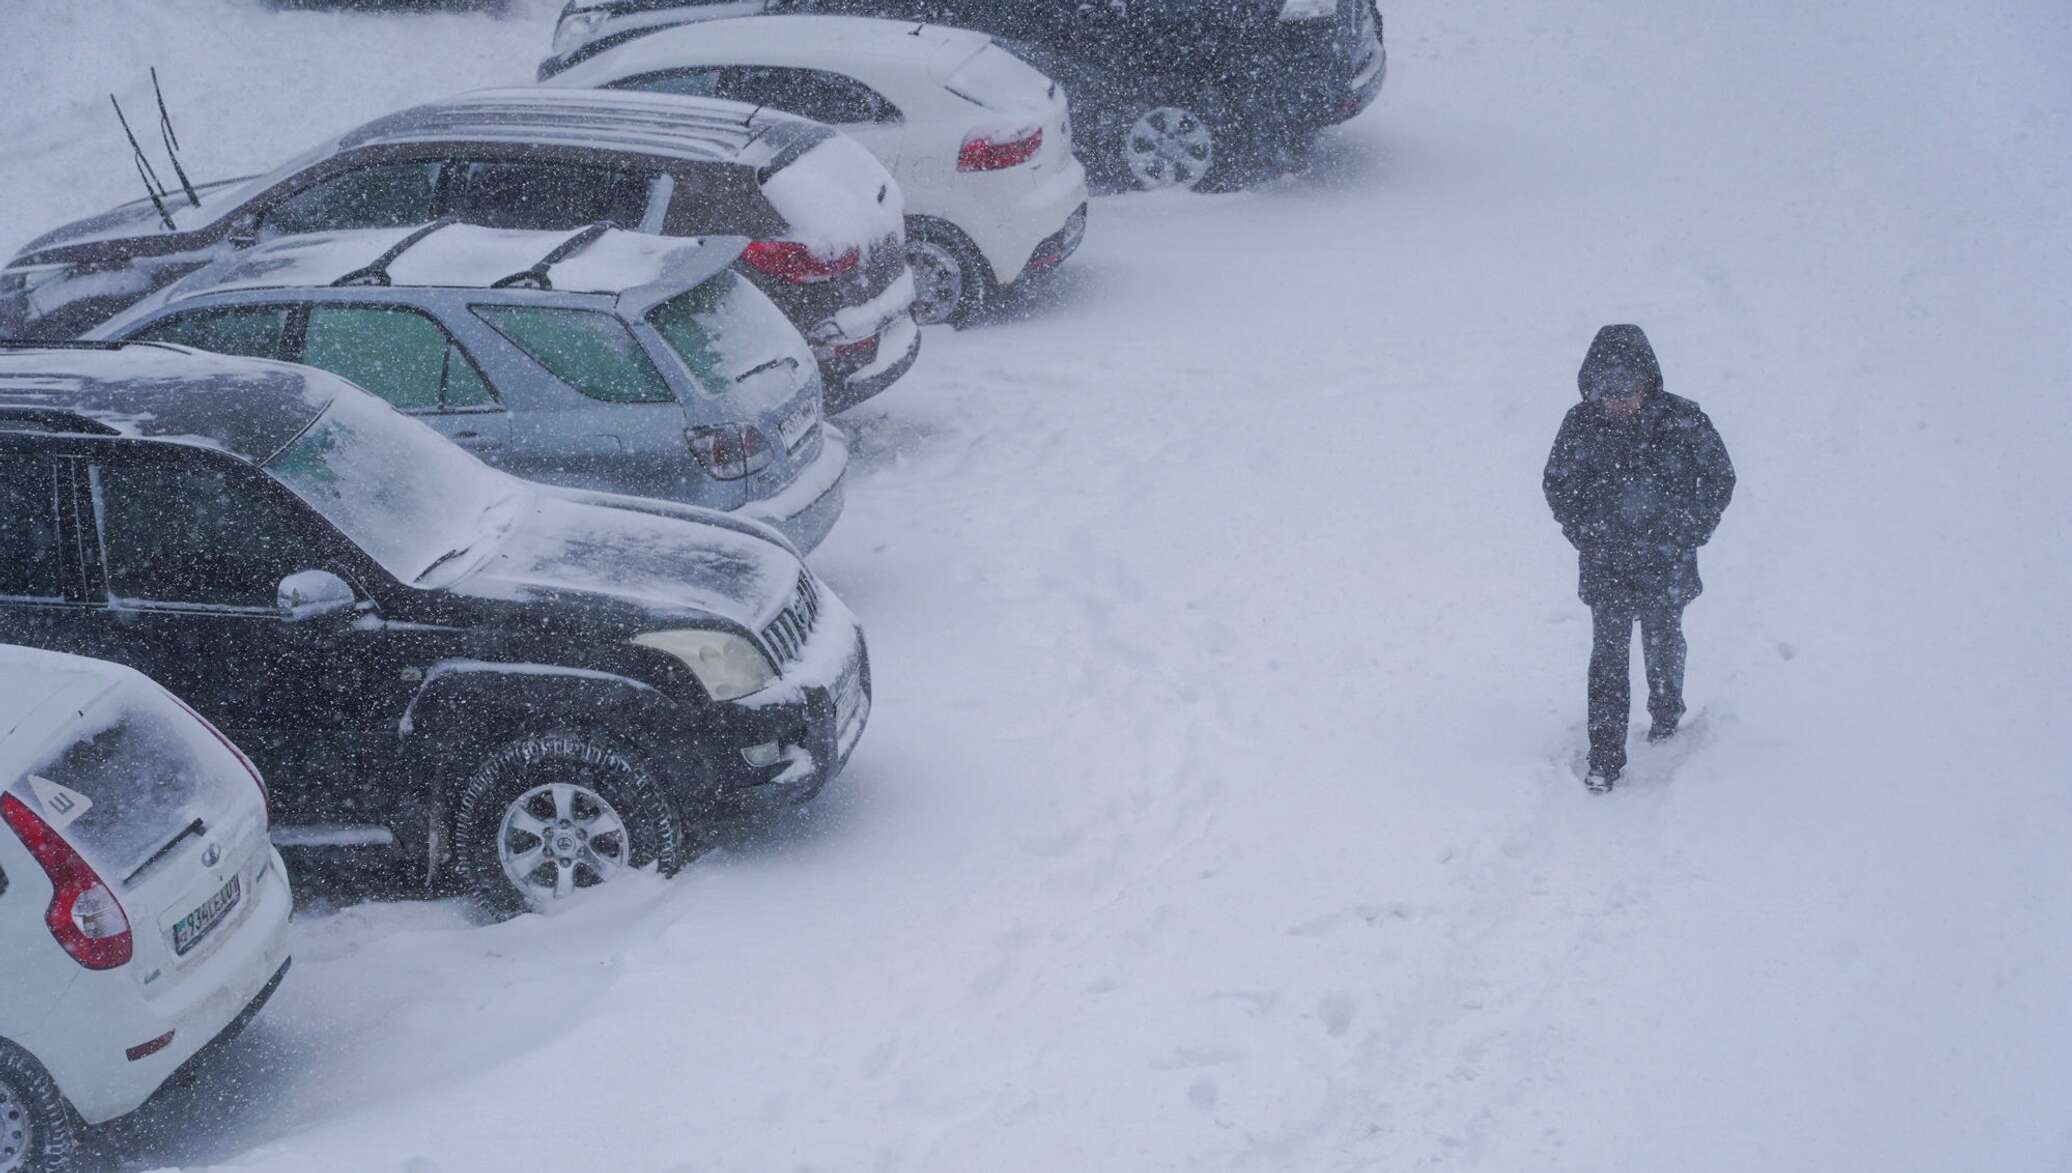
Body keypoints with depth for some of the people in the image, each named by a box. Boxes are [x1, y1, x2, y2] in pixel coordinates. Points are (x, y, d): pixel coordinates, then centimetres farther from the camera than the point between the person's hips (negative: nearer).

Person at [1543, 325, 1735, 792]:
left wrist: (1690, 534, -5)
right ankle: (1605, 757, 0)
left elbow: (1719, 478, -1)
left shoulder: (1683, 421, -15)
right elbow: (1557, 483, 5)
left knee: (1663, 643, 18)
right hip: (1605, 563, 0)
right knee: (1608, 651, -4)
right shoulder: (1580, 425, -12)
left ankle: (1666, 713, 47)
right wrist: (1583, 534, -1)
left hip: (1666, 561, 0)